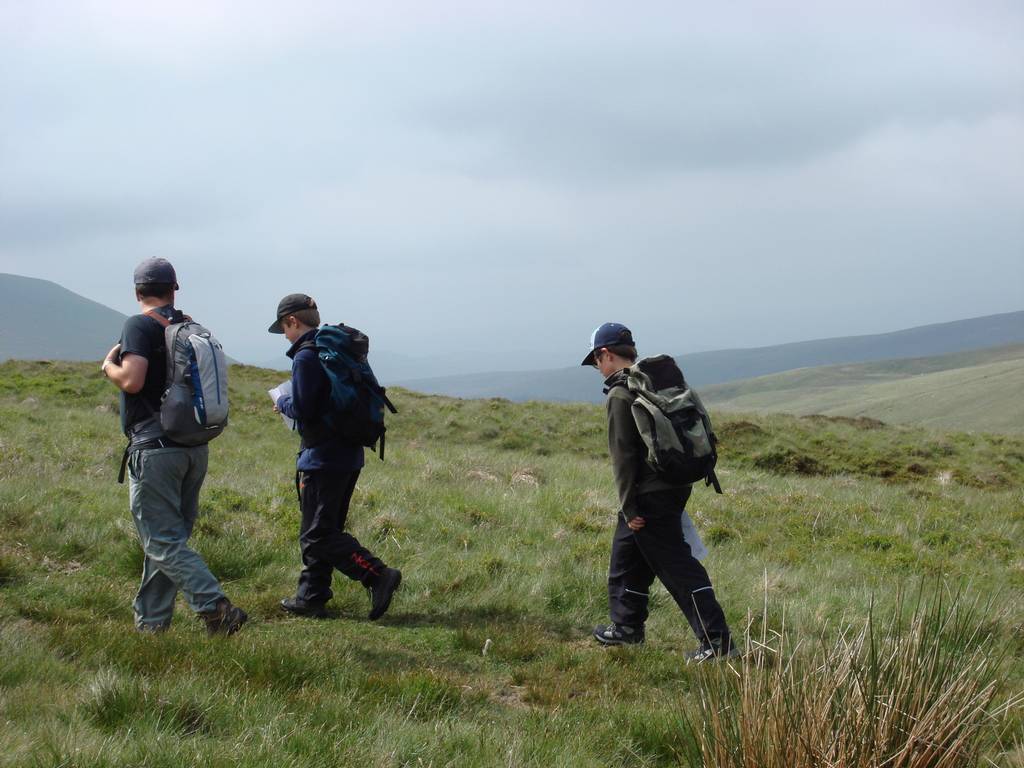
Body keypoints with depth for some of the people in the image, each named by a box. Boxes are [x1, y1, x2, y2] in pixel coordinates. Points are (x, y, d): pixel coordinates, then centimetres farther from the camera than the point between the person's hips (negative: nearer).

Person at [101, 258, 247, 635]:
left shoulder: (139, 326, -9)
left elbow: (132, 380, -21)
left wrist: (109, 365, -2)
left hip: (155, 448, -7)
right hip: (196, 447, 8)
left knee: (164, 542, -7)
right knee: (167, 537, 14)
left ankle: (216, 608, -20)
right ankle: (151, 623, 19)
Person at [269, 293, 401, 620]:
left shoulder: (306, 357, -14)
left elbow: (302, 409, -19)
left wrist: (282, 403, 3)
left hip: (321, 457, -10)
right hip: (349, 455, 10)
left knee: (318, 534, -7)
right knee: (325, 528, 16)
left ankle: (379, 575, -18)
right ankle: (311, 596, 21)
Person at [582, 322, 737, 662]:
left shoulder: (620, 395, -15)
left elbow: (622, 455, -16)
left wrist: (629, 507, -13)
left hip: (649, 495, -9)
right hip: (674, 488, 9)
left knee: (677, 566, -7)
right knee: (627, 556, 22)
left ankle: (718, 642, -9)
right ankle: (627, 628, 34)